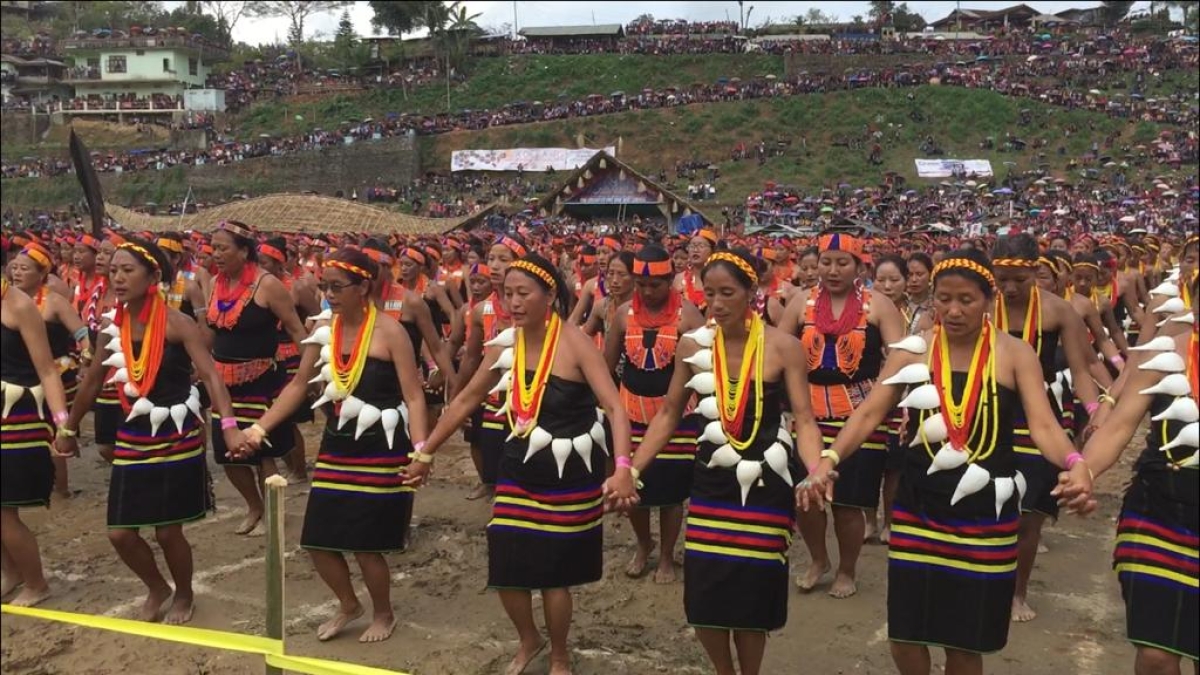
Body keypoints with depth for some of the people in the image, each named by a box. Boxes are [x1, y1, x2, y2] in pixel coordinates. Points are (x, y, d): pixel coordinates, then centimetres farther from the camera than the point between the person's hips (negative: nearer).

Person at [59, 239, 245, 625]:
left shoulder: (178, 324, -15)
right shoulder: (112, 327, 1)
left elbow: (210, 375, -24)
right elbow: (93, 381, 14)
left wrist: (229, 426, -37)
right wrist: (70, 429, 21)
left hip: (177, 437, -5)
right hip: (132, 437, 5)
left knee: (167, 531, 3)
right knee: (120, 533, 4)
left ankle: (184, 596, 32)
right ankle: (157, 588, 34)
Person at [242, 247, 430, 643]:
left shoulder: (389, 331, -14)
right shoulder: (323, 331, 3)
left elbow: (414, 396, -15)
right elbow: (299, 386, 11)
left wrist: (419, 449, -26)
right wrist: (261, 427, 4)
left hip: (381, 450, -6)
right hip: (336, 446, 6)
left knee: (365, 544, 0)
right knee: (318, 540, 8)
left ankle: (383, 615, 28)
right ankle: (348, 604, 35)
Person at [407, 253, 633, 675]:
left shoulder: (574, 343, -17)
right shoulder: (506, 345, -1)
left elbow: (614, 406, -23)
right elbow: (465, 402, 9)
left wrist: (622, 465, -38)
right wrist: (425, 453, 10)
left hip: (571, 474, -4)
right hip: (519, 470, 5)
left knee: (553, 571, 5)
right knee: (506, 568, 5)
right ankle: (528, 641, 37)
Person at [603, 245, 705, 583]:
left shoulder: (687, 313, -9)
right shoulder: (624, 313, 1)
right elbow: (607, 363, 10)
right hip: (632, 413, 3)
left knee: (671, 490, 6)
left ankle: (666, 557, 28)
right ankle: (643, 545, 37)